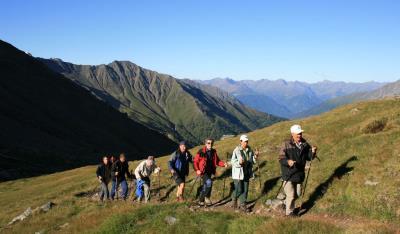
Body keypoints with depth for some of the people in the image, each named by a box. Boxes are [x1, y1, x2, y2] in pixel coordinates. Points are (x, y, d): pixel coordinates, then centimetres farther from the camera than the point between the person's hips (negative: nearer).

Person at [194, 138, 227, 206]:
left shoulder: (213, 152, 4)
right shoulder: (201, 152, -11)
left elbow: (217, 161, 9)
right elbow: (195, 161, -5)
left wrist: (223, 164, -9)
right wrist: (197, 170, -16)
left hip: (210, 172, 6)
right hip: (203, 172, -6)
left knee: (205, 186, 13)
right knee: (209, 182, -26)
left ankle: (201, 200, 30)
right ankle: (207, 197, -7)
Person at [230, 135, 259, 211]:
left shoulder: (249, 150, 6)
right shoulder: (236, 150, -13)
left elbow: (252, 161, 15)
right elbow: (233, 161, -15)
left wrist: (255, 156, -4)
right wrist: (239, 162, -32)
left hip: (247, 173, 6)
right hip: (238, 173, -6)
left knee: (245, 190, 8)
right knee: (239, 190, -4)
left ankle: (242, 205, 18)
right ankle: (234, 199, 26)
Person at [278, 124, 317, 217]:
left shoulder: (305, 144, 1)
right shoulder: (287, 144, -15)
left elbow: (309, 157, 8)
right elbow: (281, 158, -17)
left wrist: (313, 152, -14)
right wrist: (288, 161, -38)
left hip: (299, 174, 6)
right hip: (288, 175, -6)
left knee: (297, 194, 19)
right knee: (291, 195, 1)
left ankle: (286, 203, 44)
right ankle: (289, 212, 21)